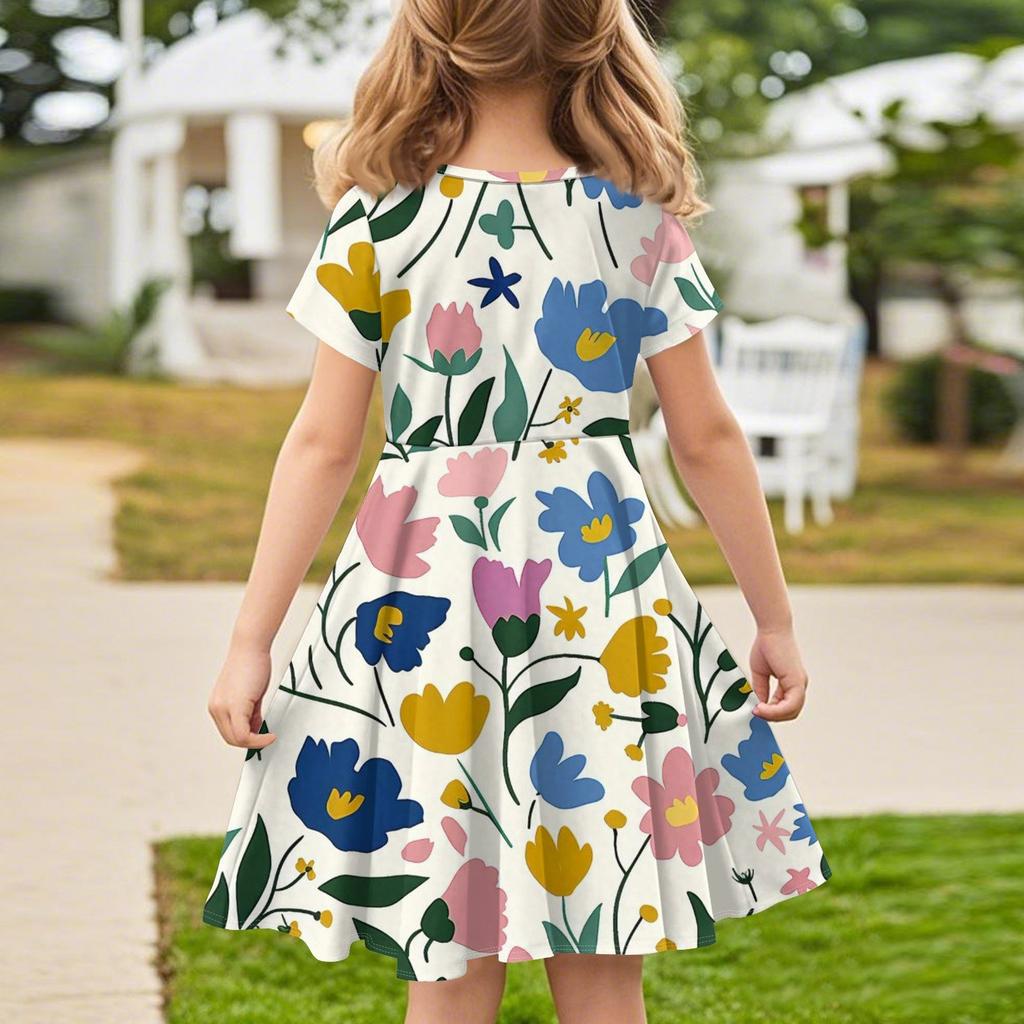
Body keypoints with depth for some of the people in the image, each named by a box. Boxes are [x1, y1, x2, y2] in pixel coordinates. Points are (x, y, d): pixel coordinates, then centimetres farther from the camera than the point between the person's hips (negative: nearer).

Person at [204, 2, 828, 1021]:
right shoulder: (639, 219, 0)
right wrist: (776, 619, 12)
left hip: (423, 593, -1)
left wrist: (250, 643, 1)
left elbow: (322, 445, -4)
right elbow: (706, 440, 3)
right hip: (600, 599, 1)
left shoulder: (377, 219, -3)